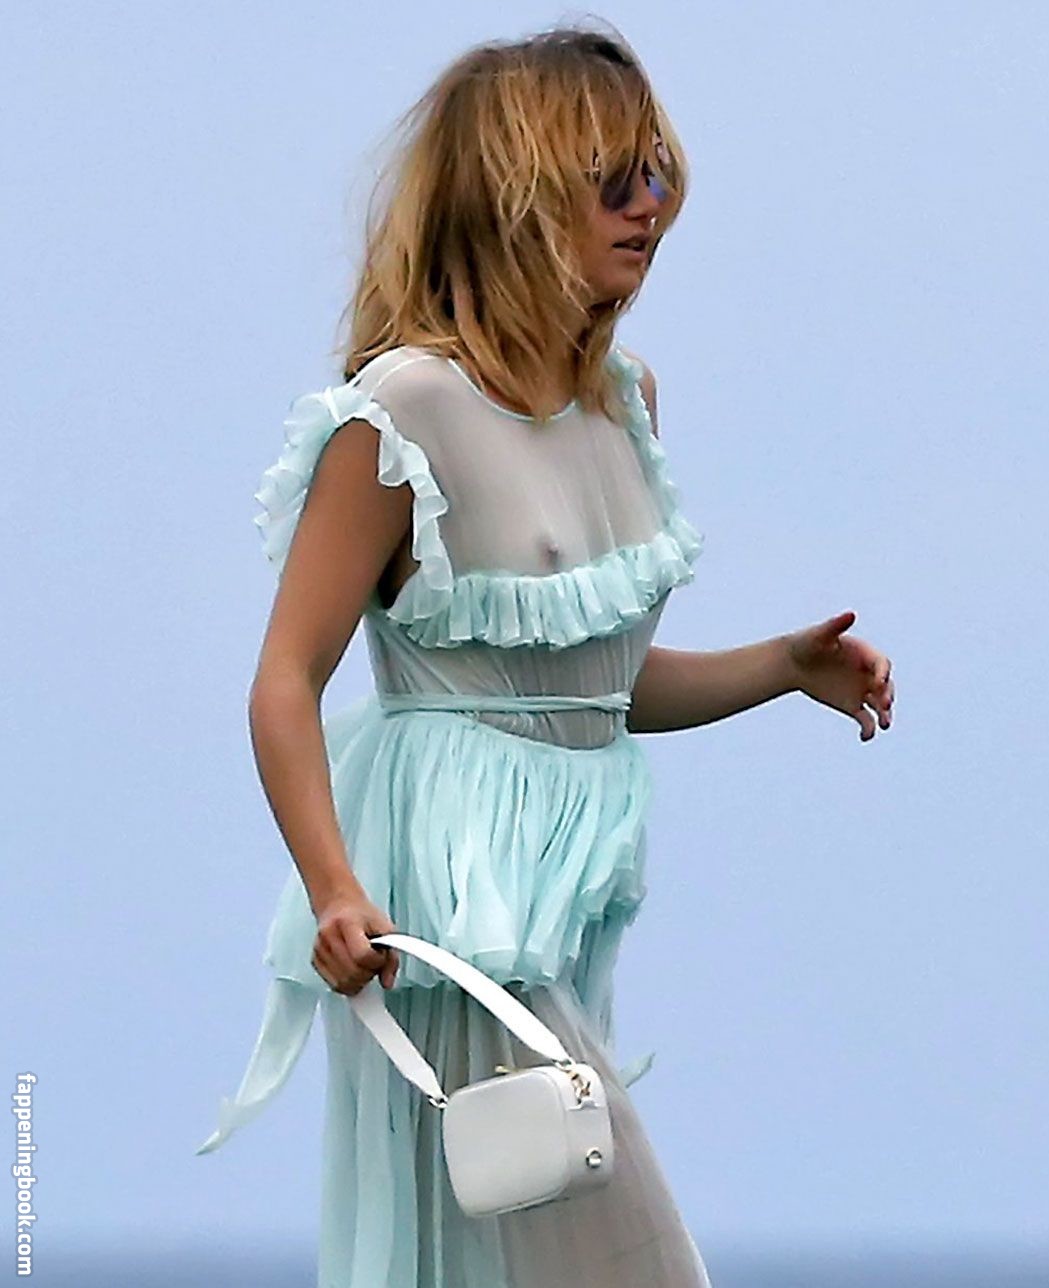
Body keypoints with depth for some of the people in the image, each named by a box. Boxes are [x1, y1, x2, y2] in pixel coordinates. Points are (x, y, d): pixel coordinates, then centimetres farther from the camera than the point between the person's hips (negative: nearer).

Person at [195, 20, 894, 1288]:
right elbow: (286, 682, -15)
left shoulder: (622, 399, 11)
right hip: (453, 874, -8)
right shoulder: (405, 409, -14)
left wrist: (786, 667, 8)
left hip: (573, 876, 8)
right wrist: (335, 888, -27)